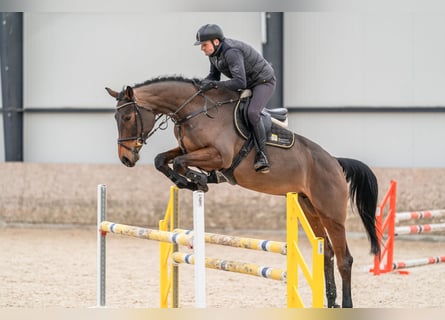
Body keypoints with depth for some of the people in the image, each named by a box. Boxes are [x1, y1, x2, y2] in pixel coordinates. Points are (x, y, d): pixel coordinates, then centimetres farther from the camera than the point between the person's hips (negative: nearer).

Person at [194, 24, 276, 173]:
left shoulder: (231, 52, -35)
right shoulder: (214, 52, -6)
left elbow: (240, 83, -43)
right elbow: (214, 75, 7)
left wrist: (214, 84, -42)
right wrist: (203, 83, -15)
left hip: (264, 81, -10)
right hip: (247, 83, 10)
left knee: (252, 113, -29)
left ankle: (262, 156, -22)